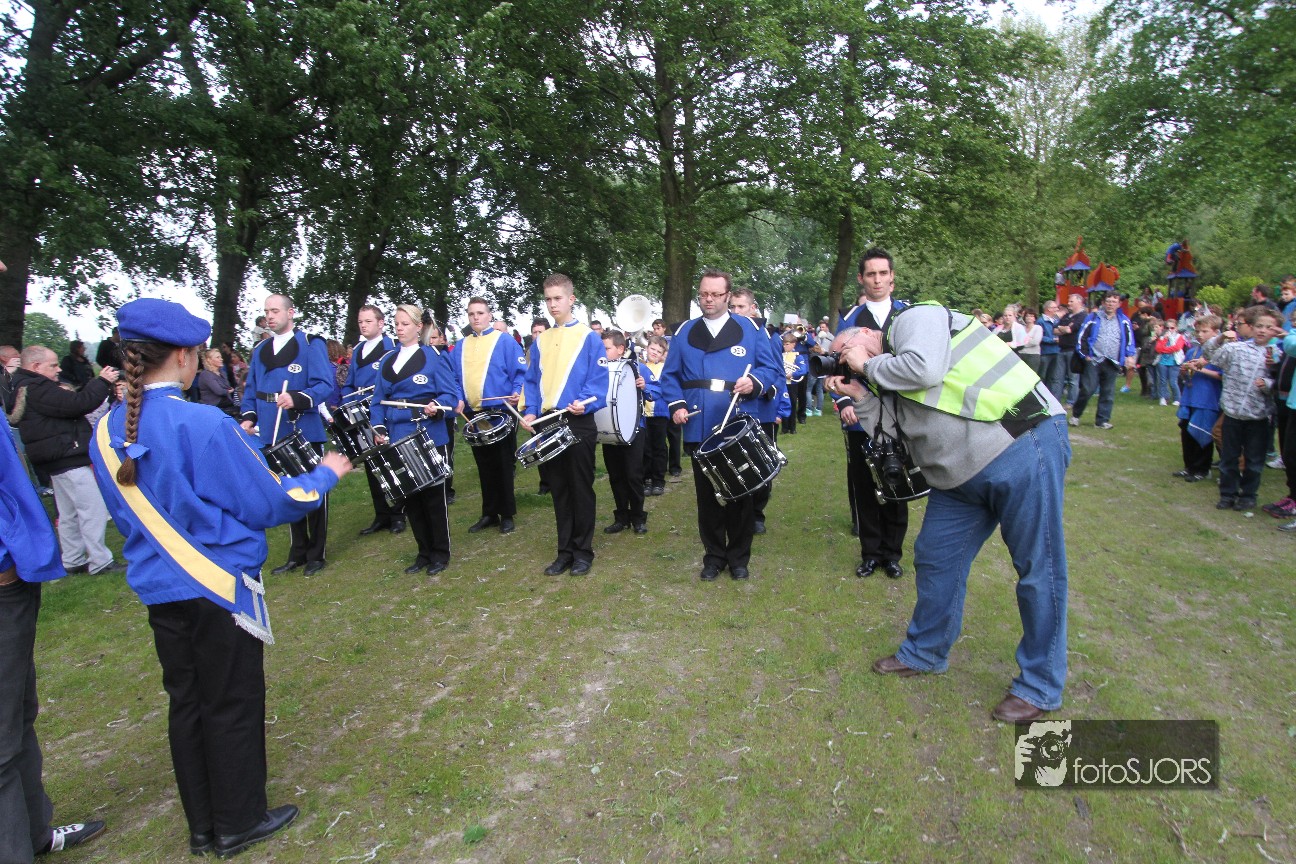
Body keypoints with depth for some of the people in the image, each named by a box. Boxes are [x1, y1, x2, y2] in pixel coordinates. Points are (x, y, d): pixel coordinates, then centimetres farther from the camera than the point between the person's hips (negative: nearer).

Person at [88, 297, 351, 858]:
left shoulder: (108, 431, 0)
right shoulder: (204, 425, -22)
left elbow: (128, 513, 15)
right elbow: (269, 504, -16)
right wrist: (325, 474, 0)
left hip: (158, 589, 7)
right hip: (219, 587, -7)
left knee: (186, 702, 19)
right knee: (233, 704, 10)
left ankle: (202, 826, 33)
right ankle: (238, 823, 26)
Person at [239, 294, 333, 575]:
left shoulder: (311, 344, -6)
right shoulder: (260, 350, 12)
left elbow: (325, 385, -14)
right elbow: (251, 389, 17)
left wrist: (297, 399, -30)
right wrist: (249, 417, 0)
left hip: (306, 433, -6)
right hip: (273, 436, 6)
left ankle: (316, 554, 17)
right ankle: (297, 553, 26)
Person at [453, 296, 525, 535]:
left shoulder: (505, 341, -4)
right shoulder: (460, 346, 12)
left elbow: (520, 374, -8)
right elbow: (454, 379, 14)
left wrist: (517, 395, -24)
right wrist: (458, 399, -3)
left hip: (501, 414, -5)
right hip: (473, 415, 5)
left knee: (503, 466, 4)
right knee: (484, 467, 12)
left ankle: (507, 515, 14)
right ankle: (489, 513, 23)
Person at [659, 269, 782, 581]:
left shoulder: (749, 329, 2)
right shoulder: (685, 332, 8)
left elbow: (774, 369, 2)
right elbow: (670, 376, 11)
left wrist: (755, 382, -18)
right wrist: (676, 405, -5)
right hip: (699, 430, 2)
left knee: (740, 495, 7)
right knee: (707, 496, 9)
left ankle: (738, 557, 23)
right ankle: (714, 556, 23)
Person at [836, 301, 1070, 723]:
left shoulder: (916, 319, -3)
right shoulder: (891, 380, 21)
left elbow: (924, 368, -22)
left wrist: (868, 365, -6)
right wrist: (859, 394, 11)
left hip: (1023, 450, -10)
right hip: (963, 476, 10)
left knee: (1038, 569, 2)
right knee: (935, 558, 13)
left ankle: (1040, 685, 15)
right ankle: (924, 653, 32)